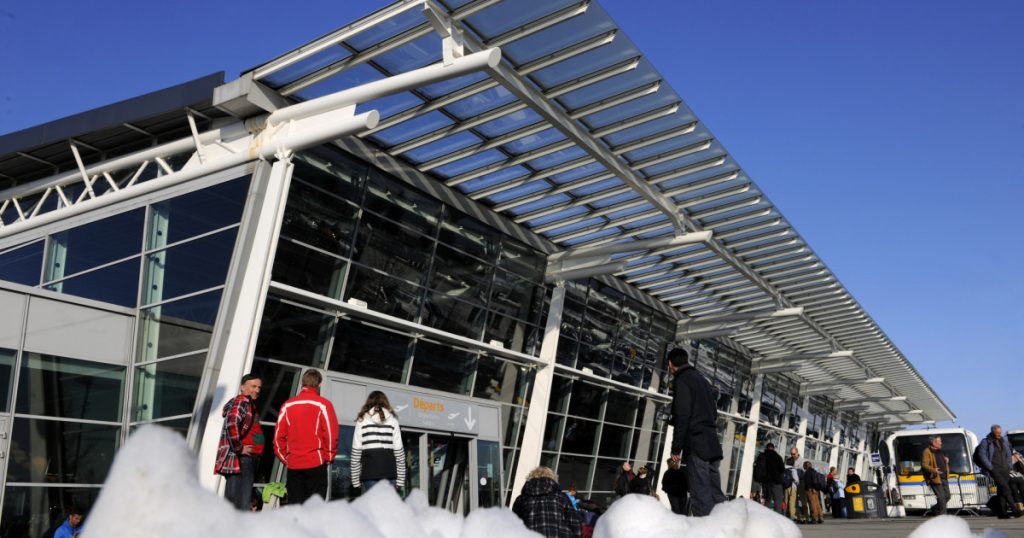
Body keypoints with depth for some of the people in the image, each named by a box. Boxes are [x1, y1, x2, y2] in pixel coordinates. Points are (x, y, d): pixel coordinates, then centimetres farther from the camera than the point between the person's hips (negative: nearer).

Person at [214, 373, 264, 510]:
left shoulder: (249, 404, 21)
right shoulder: (242, 402, -9)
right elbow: (231, 425, -26)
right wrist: (239, 448, -19)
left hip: (246, 461, 10)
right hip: (240, 460, -10)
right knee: (241, 505, -13)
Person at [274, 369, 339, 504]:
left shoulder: (287, 405, 6)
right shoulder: (323, 404, -4)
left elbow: (278, 435, 6)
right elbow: (331, 433, -8)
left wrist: (285, 458, 15)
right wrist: (329, 457, 4)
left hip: (293, 464, 3)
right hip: (316, 463, -3)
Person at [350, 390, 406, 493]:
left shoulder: (362, 420, 4)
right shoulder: (392, 420, 7)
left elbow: (356, 450, 0)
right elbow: (399, 450, 3)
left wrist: (355, 480, 6)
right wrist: (400, 479, 8)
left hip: (369, 471, -1)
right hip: (389, 470, 1)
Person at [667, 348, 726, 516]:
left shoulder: (682, 381, -6)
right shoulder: (703, 380, 21)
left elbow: (682, 416, -14)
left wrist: (676, 447, -11)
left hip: (696, 444, -8)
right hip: (713, 444, 8)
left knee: (701, 496, -9)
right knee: (715, 493, 9)